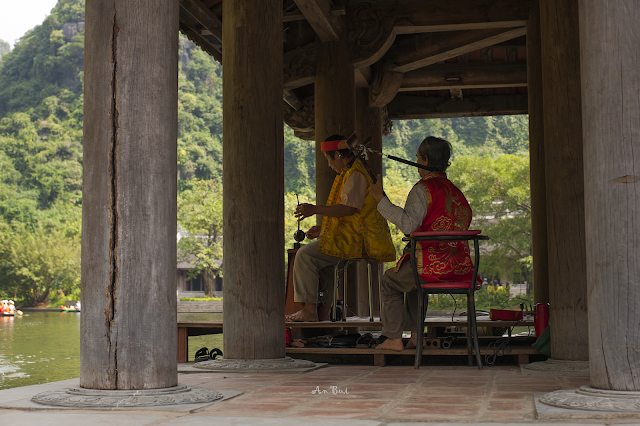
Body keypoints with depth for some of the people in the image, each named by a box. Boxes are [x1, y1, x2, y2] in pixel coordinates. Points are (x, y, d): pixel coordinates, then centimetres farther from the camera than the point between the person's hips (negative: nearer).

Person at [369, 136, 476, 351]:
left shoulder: (423, 189, -13)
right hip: (460, 267, 8)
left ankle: (394, 338, 16)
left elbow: (407, 224, -24)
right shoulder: (454, 190, 13)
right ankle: (415, 335, 29)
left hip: (431, 265, -8)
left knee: (390, 281, 18)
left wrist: (381, 198, -20)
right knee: (413, 277, 36)